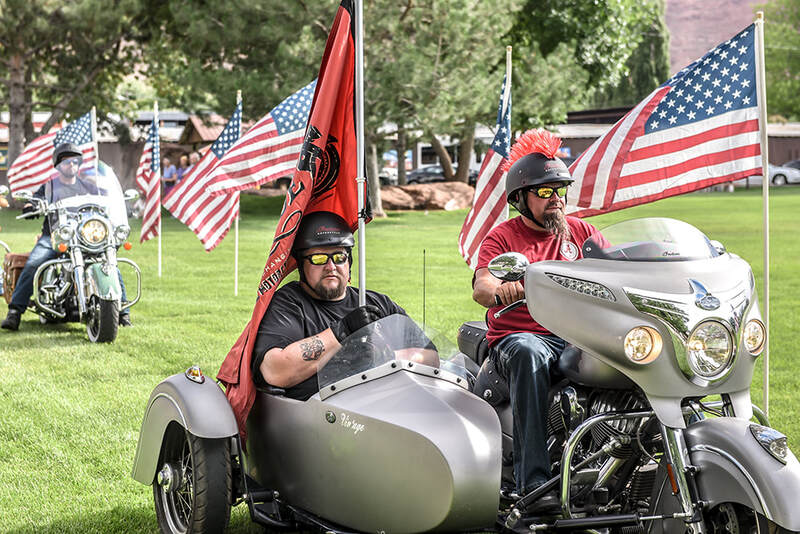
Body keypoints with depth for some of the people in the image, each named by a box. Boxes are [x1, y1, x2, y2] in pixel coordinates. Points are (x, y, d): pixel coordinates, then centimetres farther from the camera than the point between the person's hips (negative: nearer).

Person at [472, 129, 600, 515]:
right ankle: (532, 481, -45)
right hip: (518, 335, -3)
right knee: (528, 354, -40)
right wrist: (501, 290, -33)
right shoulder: (503, 236, 9)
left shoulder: (580, 232, 21)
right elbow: (480, 286, -8)